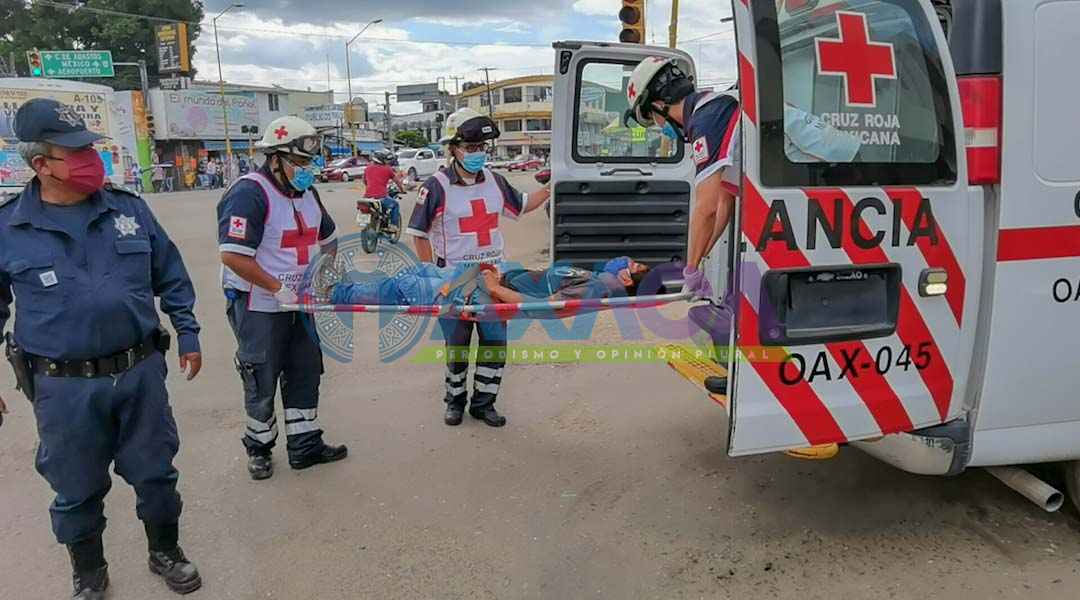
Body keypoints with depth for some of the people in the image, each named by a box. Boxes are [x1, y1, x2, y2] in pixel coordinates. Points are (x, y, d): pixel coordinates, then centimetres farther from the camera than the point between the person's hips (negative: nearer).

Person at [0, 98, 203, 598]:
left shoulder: (129, 210, -1)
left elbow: (171, 278, 9)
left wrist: (188, 335, 9)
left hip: (140, 372, 2)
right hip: (63, 388, -1)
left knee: (155, 473, 15)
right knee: (77, 491, 15)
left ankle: (165, 552, 39)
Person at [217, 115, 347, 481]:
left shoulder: (305, 192, 8)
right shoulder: (249, 193, -19)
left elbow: (328, 238, 22)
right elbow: (233, 256, -27)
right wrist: (278, 289, -23)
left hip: (298, 303, 8)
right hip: (258, 307, -8)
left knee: (305, 374, 12)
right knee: (262, 381, 6)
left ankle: (305, 445, 25)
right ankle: (259, 448, 26)